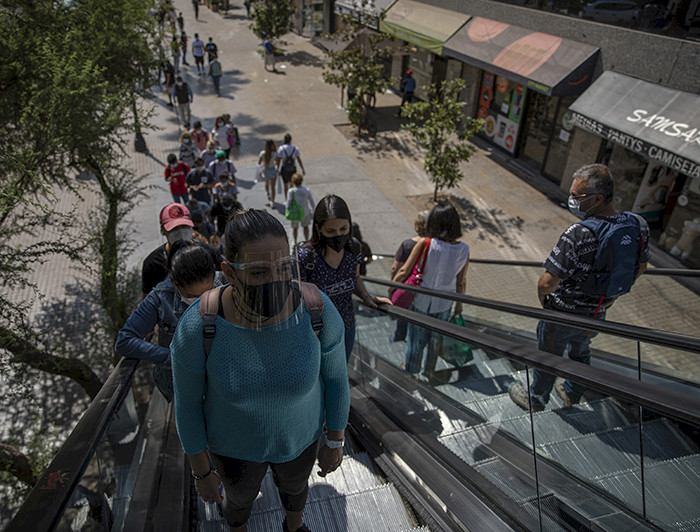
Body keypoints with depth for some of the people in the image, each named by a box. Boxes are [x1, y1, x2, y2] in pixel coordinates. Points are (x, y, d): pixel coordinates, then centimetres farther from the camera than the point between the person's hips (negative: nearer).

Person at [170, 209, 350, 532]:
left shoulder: (317, 309, -33)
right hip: (235, 441, -1)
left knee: (294, 485, 35)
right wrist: (201, 471, -4)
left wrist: (335, 443, -1)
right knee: (240, 497, 33)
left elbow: (335, 377, -14)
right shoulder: (197, 326, -35)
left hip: (300, 433, 1)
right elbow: (187, 402, -17)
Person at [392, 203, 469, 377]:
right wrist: (459, 303, 11)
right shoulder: (464, 250, -17)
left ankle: (410, 369, 45)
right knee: (435, 339, 26)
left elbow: (404, 272, -20)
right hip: (443, 304, 2)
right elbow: (461, 282, -6)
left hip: (421, 301, -2)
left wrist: (392, 286, -2)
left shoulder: (425, 244, -26)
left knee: (416, 339, 22)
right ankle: (428, 371, 48)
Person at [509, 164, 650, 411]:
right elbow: (640, 268, 4)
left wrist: (543, 299, -10)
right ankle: (572, 393, 56)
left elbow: (548, 282, -32)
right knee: (580, 351, 32)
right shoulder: (638, 226, -13)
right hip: (599, 312, 6)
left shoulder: (578, 235, -35)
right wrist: (609, 290, 16)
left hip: (564, 313, -6)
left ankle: (535, 399, 44)